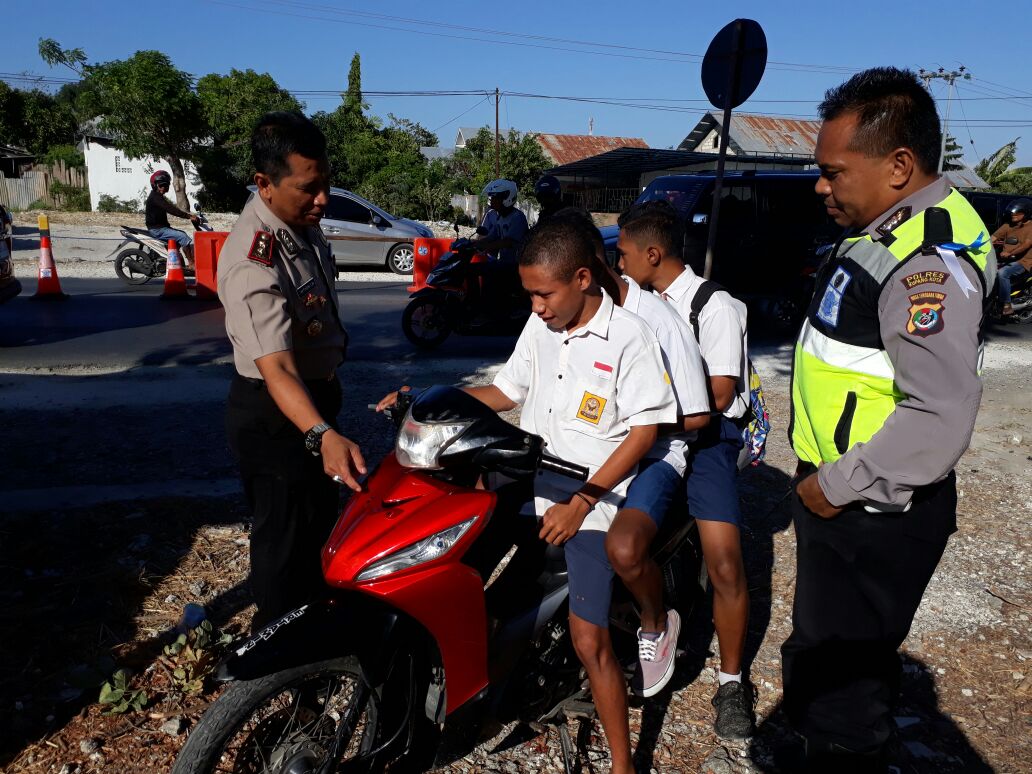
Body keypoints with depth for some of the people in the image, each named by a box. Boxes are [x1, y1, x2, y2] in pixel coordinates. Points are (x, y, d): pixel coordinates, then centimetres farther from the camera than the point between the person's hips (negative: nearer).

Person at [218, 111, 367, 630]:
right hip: (276, 416, -10)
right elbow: (276, 369, -40)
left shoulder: (301, 220, -2)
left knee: (320, 512, 26)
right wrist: (322, 436, -55)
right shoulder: (254, 263, -32)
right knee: (286, 533, 7)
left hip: (316, 394, 10)